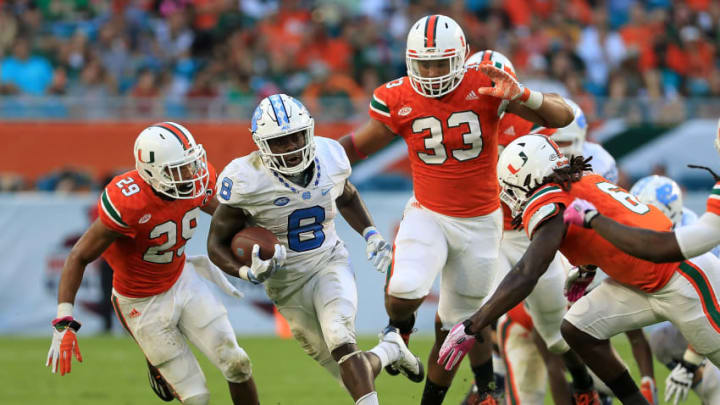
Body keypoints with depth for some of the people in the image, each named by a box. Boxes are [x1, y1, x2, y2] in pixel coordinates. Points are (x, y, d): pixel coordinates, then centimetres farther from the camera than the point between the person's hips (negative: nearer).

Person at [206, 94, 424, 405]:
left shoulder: (330, 156, -8)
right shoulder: (246, 180, -21)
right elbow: (217, 245, -11)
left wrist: (370, 234, 3)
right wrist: (249, 273, -29)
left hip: (330, 264, 1)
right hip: (287, 283, -1)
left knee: (341, 345, -28)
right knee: (354, 376, 3)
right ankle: (389, 350, 34)